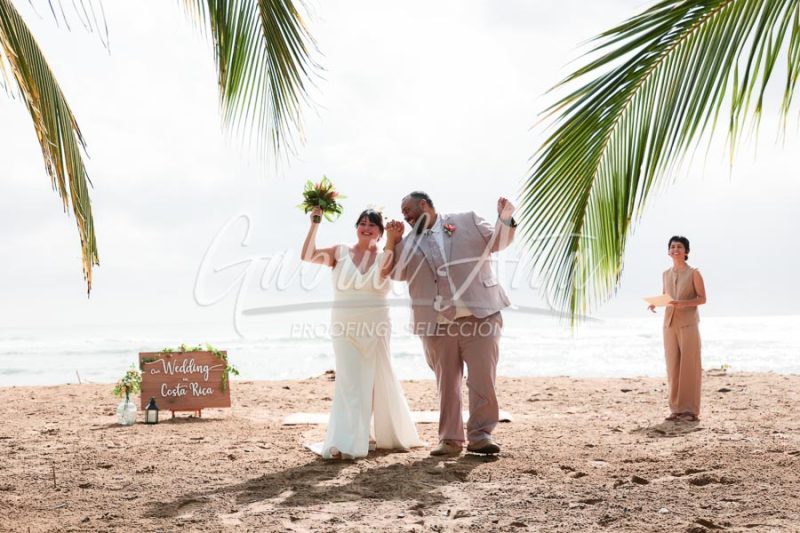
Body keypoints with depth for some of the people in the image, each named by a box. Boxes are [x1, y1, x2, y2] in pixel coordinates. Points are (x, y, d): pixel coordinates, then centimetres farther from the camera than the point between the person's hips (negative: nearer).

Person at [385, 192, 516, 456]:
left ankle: (480, 433, 2)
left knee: (483, 377, -6)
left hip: (479, 315, -2)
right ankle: (450, 439, 12)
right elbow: (395, 273, 10)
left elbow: (497, 242, 10)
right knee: (446, 382, 5)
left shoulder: (467, 221, 12)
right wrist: (391, 242, 0)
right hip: (437, 323, 2)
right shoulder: (409, 243, 17)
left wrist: (505, 219, -8)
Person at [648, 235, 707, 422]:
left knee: (689, 366, -4)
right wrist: (656, 303, 0)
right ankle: (676, 408, 11)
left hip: (688, 323, -5)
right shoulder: (666, 274, 12)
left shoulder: (693, 273, -2)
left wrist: (683, 303, -20)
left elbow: (702, 298, -5)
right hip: (669, 323, 5)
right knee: (673, 366, 5)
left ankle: (690, 410, 0)